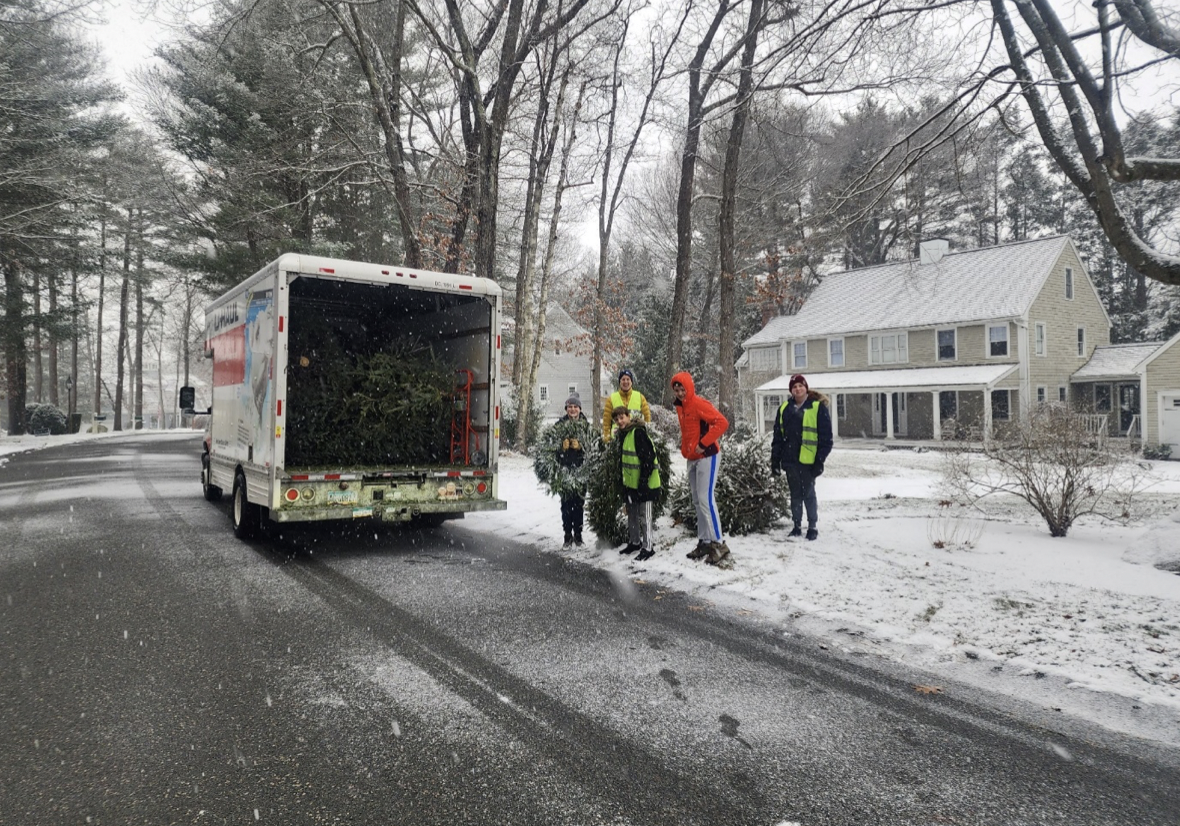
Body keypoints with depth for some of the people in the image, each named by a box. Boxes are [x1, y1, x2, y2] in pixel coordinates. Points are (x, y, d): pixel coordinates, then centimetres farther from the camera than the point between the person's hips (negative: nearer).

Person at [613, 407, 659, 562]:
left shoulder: (638, 432, -18)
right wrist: (623, 480, 21)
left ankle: (648, 548, 5)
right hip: (630, 483, 9)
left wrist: (644, 480, -22)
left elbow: (648, 458, -21)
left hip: (643, 483, -9)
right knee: (632, 514, 18)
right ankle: (634, 542, 32)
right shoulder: (623, 434, 11)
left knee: (644, 516, -2)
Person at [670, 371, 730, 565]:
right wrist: (685, 449, 12)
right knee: (697, 501, 10)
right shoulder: (680, 407, 10)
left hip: (707, 457, -9)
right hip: (692, 459, 9)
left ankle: (719, 544, -9)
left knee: (706, 499, -14)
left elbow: (722, 422, -23)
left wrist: (703, 444, -22)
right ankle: (704, 542, 17)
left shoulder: (699, 404, -15)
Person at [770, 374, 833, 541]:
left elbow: (825, 437, -7)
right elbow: (778, 436, 12)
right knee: (795, 495, 12)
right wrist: (775, 459, 7)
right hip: (790, 460, 5)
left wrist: (820, 460, -12)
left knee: (808, 494, 2)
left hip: (808, 460, -4)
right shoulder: (784, 408, 10)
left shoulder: (818, 407, -4)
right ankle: (797, 526, 22)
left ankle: (813, 527, 14)